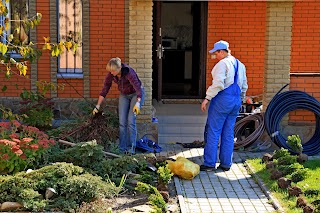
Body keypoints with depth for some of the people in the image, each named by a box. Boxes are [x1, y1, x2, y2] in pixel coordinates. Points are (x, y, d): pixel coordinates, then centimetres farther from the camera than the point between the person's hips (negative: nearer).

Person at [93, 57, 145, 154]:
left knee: (131, 121, -14)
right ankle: (122, 149, -1)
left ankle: (131, 148, -8)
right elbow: (105, 89, -8)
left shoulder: (129, 72, -33)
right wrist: (98, 106, -9)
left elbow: (138, 88, -38)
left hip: (136, 94, -5)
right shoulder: (111, 74, -16)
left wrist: (137, 103, -52)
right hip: (124, 95, 5)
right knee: (122, 122, -3)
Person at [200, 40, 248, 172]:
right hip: (236, 101, 8)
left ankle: (209, 163, -1)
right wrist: (240, 100, 28)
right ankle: (226, 163, 13)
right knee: (228, 133, 11)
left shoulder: (222, 64, -11)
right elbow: (244, 86, 21)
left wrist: (207, 98, -18)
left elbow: (218, 84, -21)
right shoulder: (240, 65, 16)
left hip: (222, 99, -8)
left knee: (213, 132, -2)